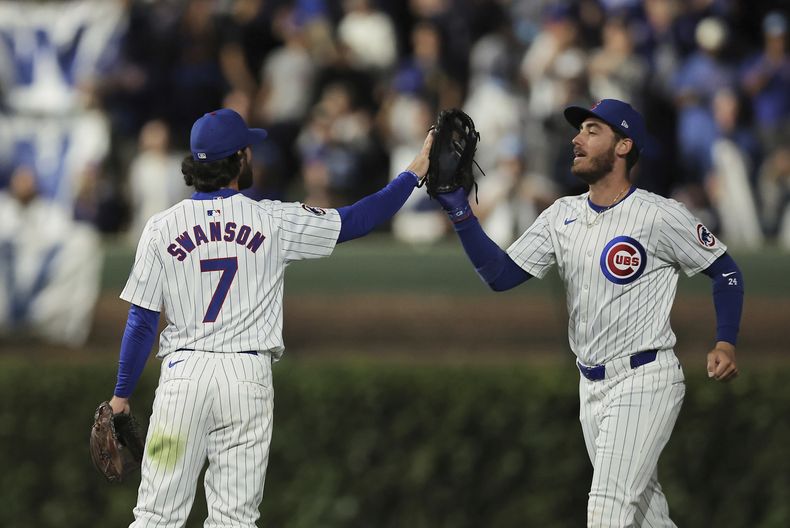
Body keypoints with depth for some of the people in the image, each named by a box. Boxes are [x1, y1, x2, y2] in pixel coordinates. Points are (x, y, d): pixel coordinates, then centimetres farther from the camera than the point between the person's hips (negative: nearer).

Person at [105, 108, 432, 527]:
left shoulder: (161, 229, 0)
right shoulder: (272, 222, -1)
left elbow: (142, 321, 0)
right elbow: (354, 221, 6)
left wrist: (121, 394, 7)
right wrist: (414, 174, 18)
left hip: (183, 375, 0)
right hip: (248, 379, 0)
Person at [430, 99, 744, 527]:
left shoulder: (661, 216, -12)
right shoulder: (562, 216, 6)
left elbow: (726, 273, -2)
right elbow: (500, 275, 1)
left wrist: (725, 343, -14)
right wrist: (459, 210, -10)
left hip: (644, 382, -7)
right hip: (592, 387, 7)